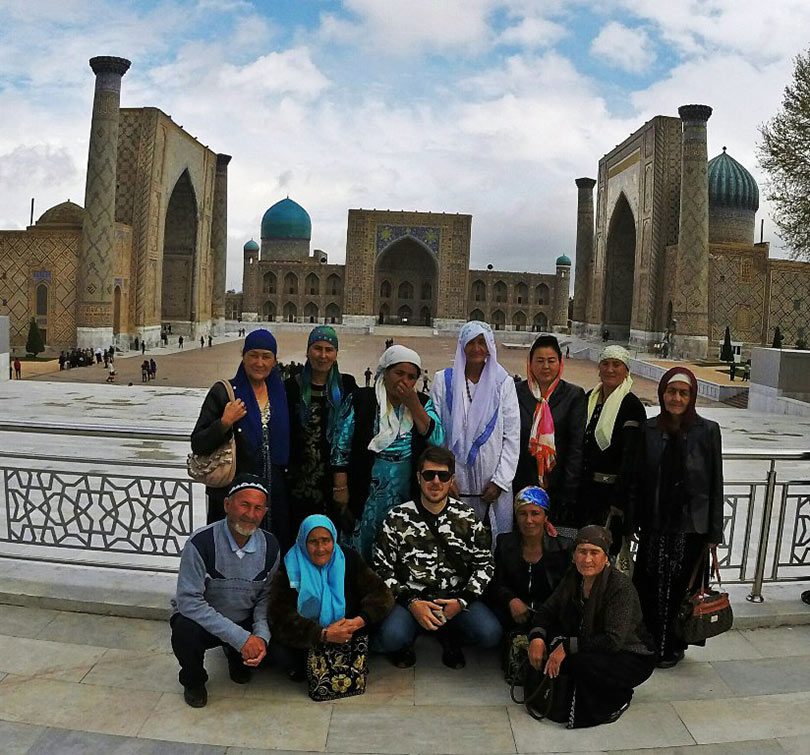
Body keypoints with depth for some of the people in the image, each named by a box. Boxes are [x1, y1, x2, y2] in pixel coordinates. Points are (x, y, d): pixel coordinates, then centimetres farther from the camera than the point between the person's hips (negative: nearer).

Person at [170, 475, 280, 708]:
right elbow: (189, 601, -27)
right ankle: (193, 681, 1)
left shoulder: (270, 546, -10)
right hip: (201, 619, -4)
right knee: (185, 633, -35)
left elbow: (266, 597, 0)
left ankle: (237, 658, 19)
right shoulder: (202, 542, -25)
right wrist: (240, 637, -31)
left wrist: (260, 636, -20)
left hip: (246, 623, 4)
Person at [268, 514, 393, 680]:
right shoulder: (289, 570, -12)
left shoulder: (349, 559, -5)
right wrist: (323, 634, -33)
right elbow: (282, 619, -22)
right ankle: (299, 668, 6)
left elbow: (381, 594, -11)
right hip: (307, 642, -2)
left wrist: (360, 620, -30)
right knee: (280, 651, -31)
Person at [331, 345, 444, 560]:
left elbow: (437, 440, -10)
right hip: (366, 497, -2)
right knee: (361, 548, 9)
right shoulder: (359, 401, -6)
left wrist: (413, 404, -15)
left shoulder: (422, 403, 4)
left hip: (408, 497, 3)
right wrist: (341, 491, -7)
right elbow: (341, 448, -5)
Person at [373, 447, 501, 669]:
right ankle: (406, 641, 9)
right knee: (388, 638, -31)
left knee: (489, 633, -24)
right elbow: (382, 567, -1)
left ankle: (448, 635, 10)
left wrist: (462, 601, -9)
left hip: (455, 598, 2)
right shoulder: (398, 518, -3)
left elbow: (485, 563, 6)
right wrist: (411, 603, -14)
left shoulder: (467, 517, 1)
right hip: (410, 598, -2)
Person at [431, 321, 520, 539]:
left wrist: (500, 481, -5)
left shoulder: (503, 382, 4)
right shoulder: (443, 380, 4)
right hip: (454, 480, 0)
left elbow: (512, 436, 1)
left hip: (493, 482, 0)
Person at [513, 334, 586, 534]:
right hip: (521, 485, 1)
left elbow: (577, 445, -2)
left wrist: (569, 491, -8)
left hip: (558, 487, -1)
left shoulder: (574, 395, 2)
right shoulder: (517, 393, 5)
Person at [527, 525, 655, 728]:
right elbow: (547, 610, 2)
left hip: (632, 657, -6)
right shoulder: (573, 578, -6)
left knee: (583, 663, -34)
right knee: (549, 644, -18)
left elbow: (613, 641, -31)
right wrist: (537, 637, -18)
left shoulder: (621, 586, -26)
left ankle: (618, 700, -5)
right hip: (591, 649, 6)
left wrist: (568, 647, -31)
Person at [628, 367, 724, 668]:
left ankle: (673, 647, 28)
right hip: (654, 525, 2)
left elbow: (715, 484, -2)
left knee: (681, 588, 9)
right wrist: (630, 524, 1)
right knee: (647, 587, 5)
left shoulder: (707, 431, -4)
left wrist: (714, 533, -3)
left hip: (691, 527, -2)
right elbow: (637, 480, 4)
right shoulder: (648, 430, 1)